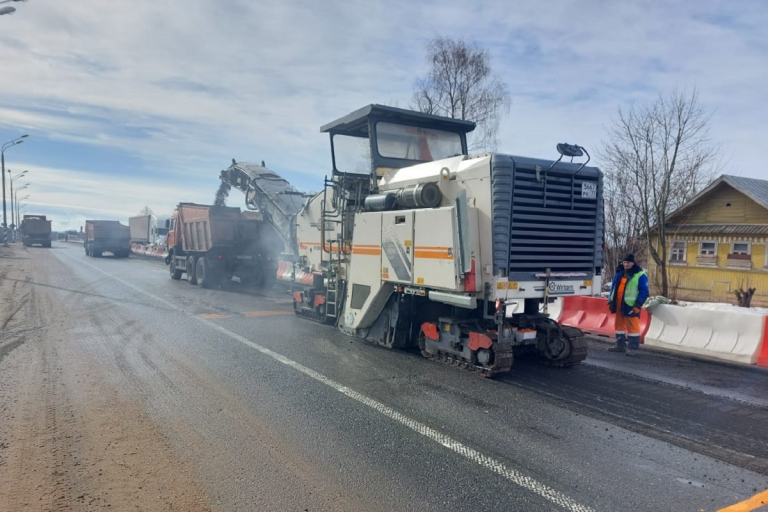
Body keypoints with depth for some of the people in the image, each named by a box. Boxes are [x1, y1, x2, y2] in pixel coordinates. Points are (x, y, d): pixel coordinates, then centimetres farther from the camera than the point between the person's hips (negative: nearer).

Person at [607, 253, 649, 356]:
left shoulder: (640, 275, -6)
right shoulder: (619, 273, 13)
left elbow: (644, 292, -9)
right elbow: (613, 287, 19)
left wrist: (638, 305, -15)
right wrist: (610, 301, 14)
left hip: (630, 305, -7)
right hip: (618, 304, 7)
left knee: (632, 326, -5)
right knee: (619, 324, 13)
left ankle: (633, 347, 2)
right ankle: (620, 345, 23)